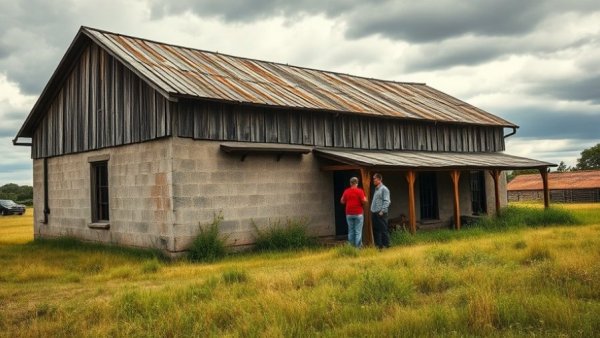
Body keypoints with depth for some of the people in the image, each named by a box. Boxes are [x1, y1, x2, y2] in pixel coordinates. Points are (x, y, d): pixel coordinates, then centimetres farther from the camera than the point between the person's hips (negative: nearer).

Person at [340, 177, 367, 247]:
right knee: (358, 231, 0)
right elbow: (364, 201, -11)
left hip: (349, 214, 3)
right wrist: (365, 198, 10)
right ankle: (358, 247, -2)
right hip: (358, 214, -3)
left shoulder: (346, 191, 3)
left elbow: (342, 201, 9)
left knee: (351, 231, 9)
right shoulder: (359, 191, -7)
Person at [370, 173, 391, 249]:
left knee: (383, 230, -5)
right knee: (376, 230, 10)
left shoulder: (384, 189, -7)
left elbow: (387, 201, -14)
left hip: (381, 214, -9)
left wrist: (382, 211, -19)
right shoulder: (376, 189, 18)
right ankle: (378, 244, 16)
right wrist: (372, 210, 14)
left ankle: (386, 245, 0)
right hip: (374, 213, 9)